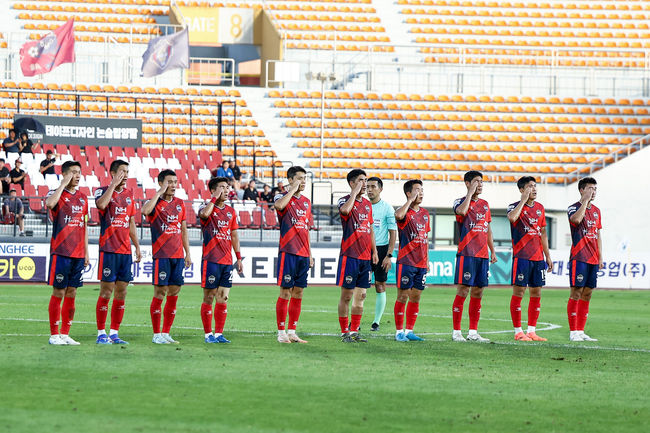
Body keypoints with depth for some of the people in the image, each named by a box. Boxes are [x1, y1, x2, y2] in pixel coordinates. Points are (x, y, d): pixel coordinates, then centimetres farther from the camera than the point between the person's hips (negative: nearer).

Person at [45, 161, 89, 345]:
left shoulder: (82, 198, 15)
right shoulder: (57, 194, -3)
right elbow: (50, 203, -29)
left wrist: (86, 253, 15)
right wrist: (64, 184, -20)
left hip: (78, 254, 6)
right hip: (61, 253, -6)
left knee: (71, 293, 7)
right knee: (59, 292, -4)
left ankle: (65, 334, 12)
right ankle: (54, 335, 2)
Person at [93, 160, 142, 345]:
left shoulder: (129, 194, 14)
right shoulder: (103, 191, -3)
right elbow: (101, 205, -27)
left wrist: (137, 246, 16)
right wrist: (114, 184, -19)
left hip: (125, 250, 6)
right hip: (108, 249, -6)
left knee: (121, 292, 6)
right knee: (106, 291, -6)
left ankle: (114, 333, 11)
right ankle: (101, 334, -1)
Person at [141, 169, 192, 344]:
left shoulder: (180, 203, 14)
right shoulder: (155, 202, -4)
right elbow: (145, 210, -28)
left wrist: (187, 253, 16)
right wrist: (160, 192, -20)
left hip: (178, 256, 6)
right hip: (161, 255, -6)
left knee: (174, 294, 5)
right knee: (160, 293, -6)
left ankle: (166, 333, 12)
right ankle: (156, 335, 0)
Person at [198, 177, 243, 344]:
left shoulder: (231, 211, 15)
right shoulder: (207, 207, -2)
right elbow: (204, 214, -28)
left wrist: (238, 258, 14)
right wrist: (215, 198, -16)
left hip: (227, 261, 5)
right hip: (211, 260, -5)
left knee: (223, 299, 5)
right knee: (209, 297, -2)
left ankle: (219, 333, 9)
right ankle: (208, 334, 3)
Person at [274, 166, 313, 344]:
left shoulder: (306, 202, 16)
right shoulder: (283, 197, -3)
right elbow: (279, 205, -30)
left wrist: (310, 254, 18)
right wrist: (293, 189, -18)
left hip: (303, 254, 6)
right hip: (288, 252, -6)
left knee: (298, 293, 8)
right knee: (285, 292, -5)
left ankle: (292, 332, 13)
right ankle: (281, 332, -1)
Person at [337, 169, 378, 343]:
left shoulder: (367, 204, 16)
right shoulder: (345, 200, -5)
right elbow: (345, 210, -30)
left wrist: (374, 251, 17)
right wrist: (355, 192, -19)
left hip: (365, 257, 7)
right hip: (350, 255, -7)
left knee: (360, 296, 7)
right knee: (346, 295, -3)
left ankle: (354, 331, 12)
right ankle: (344, 332, 1)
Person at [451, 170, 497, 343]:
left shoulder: (484, 204, 17)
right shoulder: (460, 202, -2)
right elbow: (462, 211, -27)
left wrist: (493, 251, 18)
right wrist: (470, 193, -15)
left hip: (482, 255, 6)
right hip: (466, 254, -6)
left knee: (477, 293, 7)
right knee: (462, 291, -8)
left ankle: (473, 332, 11)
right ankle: (456, 332, -5)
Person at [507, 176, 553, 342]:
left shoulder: (540, 208, 14)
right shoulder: (515, 206, -4)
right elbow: (512, 217, -29)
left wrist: (548, 256, 17)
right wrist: (524, 200, -19)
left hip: (538, 258, 6)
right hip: (521, 257, -6)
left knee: (536, 294, 6)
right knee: (518, 292, -5)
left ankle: (531, 331, 12)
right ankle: (518, 332, -1)